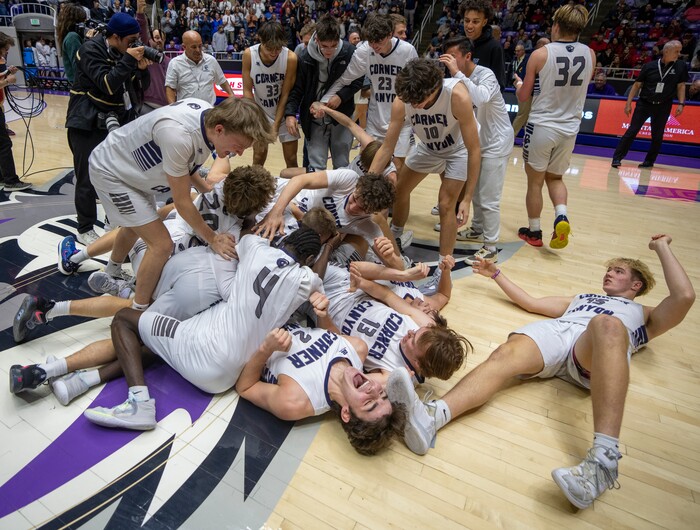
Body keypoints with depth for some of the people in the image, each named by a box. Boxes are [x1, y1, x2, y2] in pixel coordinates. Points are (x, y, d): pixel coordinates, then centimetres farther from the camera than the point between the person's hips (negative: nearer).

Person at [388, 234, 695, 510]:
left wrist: (662, 247, 23)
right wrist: (497, 275, 48)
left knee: (607, 324, -40)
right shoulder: (580, 299, 45)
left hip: (594, 355, -3)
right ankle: (431, 417, -58)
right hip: (553, 331, 3)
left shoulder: (644, 315, 35)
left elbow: (684, 296, 15)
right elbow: (530, 303, 44)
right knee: (504, 355, -32)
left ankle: (604, 460, -51)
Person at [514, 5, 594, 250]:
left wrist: (518, 84, 19)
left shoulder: (540, 54, -11)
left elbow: (523, 96, -3)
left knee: (535, 181, 12)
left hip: (541, 126, -3)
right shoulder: (589, 54, 1)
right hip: (570, 129, 4)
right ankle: (561, 216, -2)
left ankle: (534, 232, 21)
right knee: (555, 177, 23)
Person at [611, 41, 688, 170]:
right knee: (632, 131, -6)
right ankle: (617, 158, -1)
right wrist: (629, 103, -3)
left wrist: (681, 104, -5)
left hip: (663, 107, 2)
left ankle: (649, 161, 17)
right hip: (644, 103, -1)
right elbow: (637, 84, 1)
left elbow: (681, 85, 4)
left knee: (657, 136, 5)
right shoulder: (650, 66, -5)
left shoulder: (681, 66, 0)